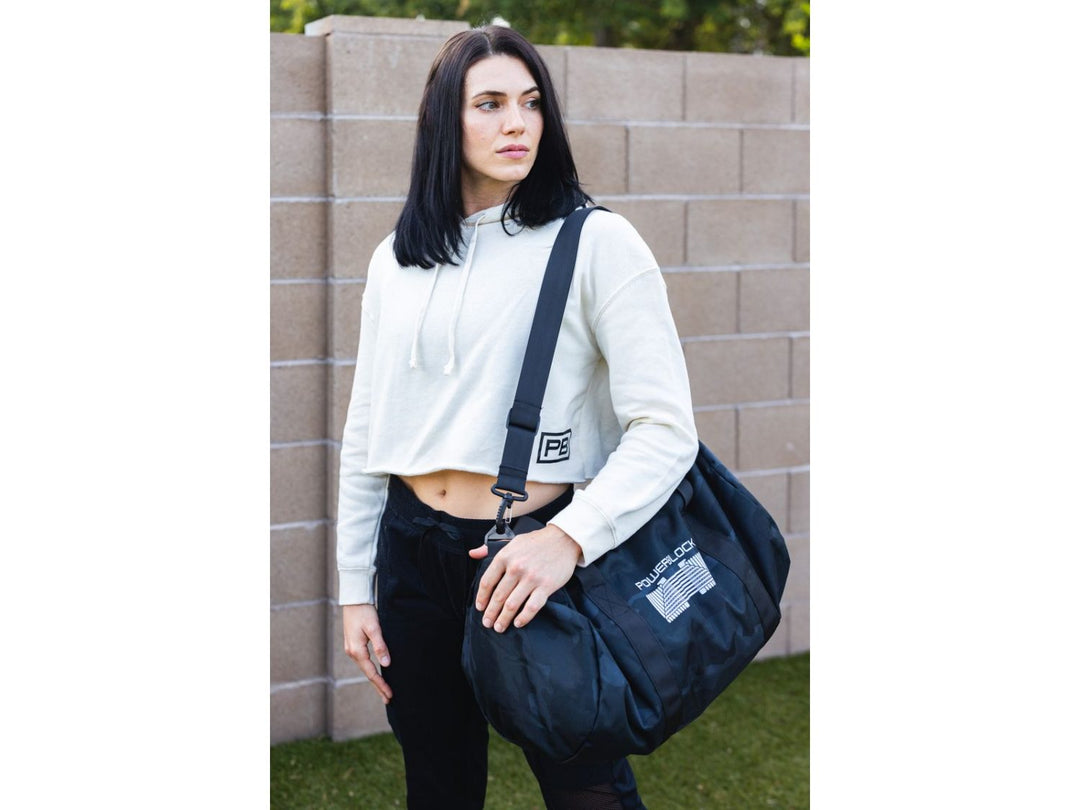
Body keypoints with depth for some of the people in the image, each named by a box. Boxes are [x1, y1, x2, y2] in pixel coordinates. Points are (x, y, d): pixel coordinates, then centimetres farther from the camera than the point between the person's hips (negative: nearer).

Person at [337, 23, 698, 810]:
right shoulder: (397, 262, 7)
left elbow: (666, 429, -14)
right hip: (412, 554, 4)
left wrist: (570, 537, -27)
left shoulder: (597, 243, -8)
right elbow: (366, 431, 12)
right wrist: (356, 588, 10)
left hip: (537, 556, -4)